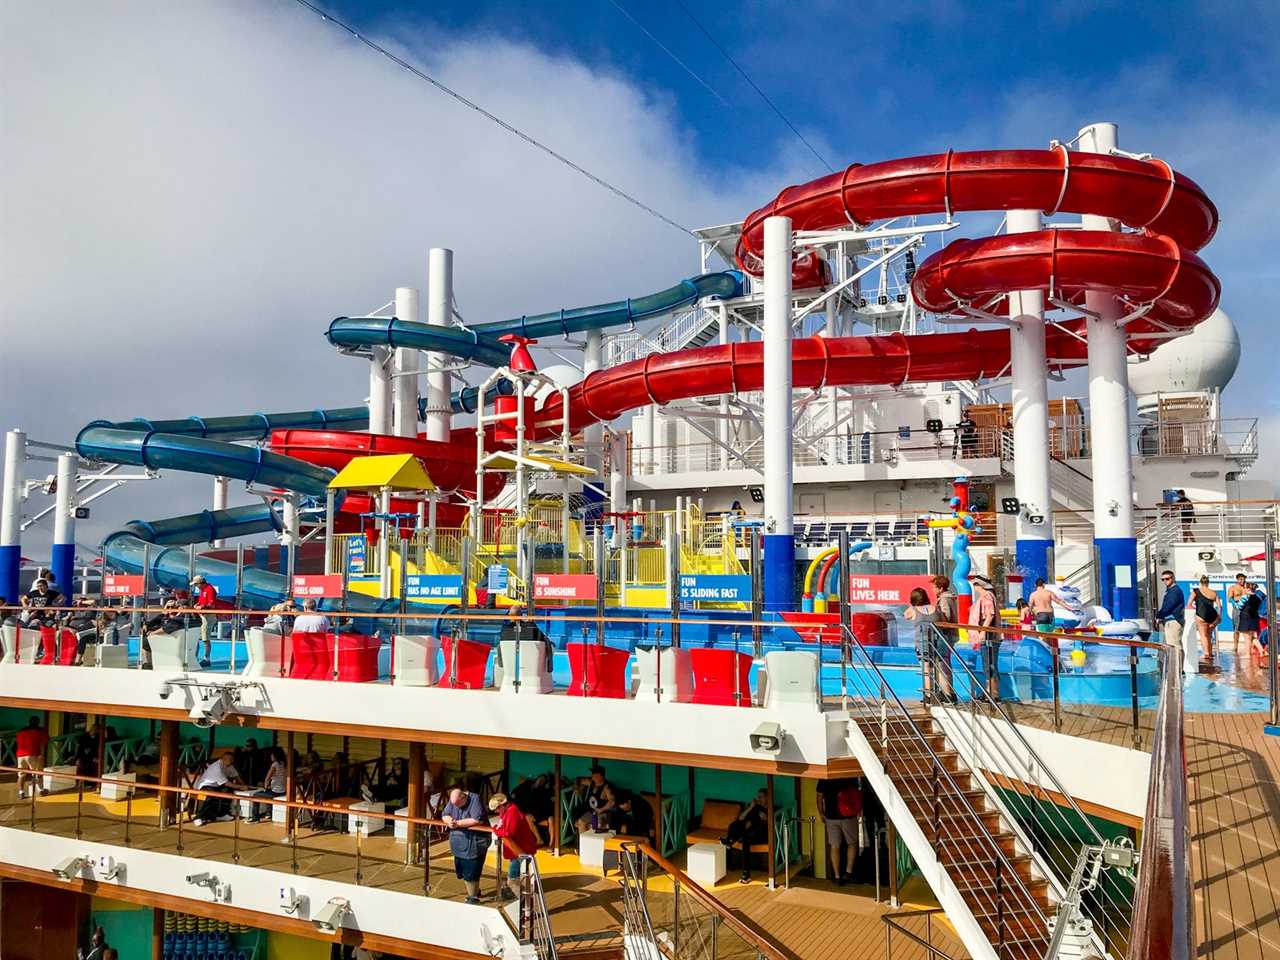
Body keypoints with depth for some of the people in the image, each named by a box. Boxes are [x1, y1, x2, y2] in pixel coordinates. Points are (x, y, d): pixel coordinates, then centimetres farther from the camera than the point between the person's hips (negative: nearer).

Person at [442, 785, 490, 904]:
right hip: (459, 844, 7)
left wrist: (458, 823, -25)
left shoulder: (475, 799, -18)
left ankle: (473, 897, 13)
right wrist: (449, 820, -20)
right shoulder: (453, 801, 2)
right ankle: (475, 890, 37)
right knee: (461, 871, 15)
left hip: (474, 844, -7)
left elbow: (478, 820, -27)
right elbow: (444, 815, 4)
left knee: (471, 873, -4)